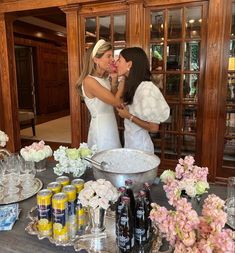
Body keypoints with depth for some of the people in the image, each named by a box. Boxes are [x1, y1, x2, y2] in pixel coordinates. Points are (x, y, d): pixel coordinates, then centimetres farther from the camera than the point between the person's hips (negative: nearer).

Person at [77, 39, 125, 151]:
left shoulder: (105, 78, 8)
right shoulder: (89, 81, -18)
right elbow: (116, 102, -20)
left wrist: (114, 80, -1)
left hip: (111, 126, 8)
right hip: (101, 128, -8)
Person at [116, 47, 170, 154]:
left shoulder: (145, 89, -22)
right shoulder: (132, 86, 3)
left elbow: (154, 127, -21)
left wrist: (128, 116, -17)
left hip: (139, 145, -8)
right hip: (130, 142, 8)